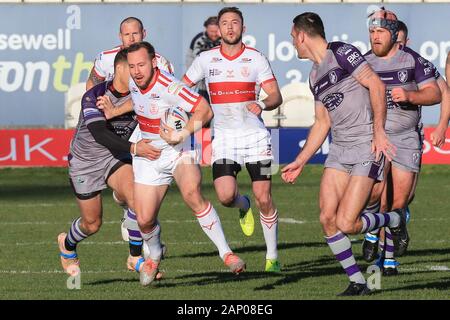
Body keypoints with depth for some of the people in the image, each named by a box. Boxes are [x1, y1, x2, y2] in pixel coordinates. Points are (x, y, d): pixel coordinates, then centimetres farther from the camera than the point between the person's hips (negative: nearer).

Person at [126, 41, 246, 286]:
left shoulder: (168, 86, -25)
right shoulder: (131, 81, -4)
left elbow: (205, 110, -25)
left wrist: (182, 135, -33)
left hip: (178, 153, -5)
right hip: (148, 156, 5)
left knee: (192, 194, -34)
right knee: (144, 220, 0)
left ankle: (226, 254, -26)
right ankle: (154, 257, 34)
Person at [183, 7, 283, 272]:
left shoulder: (257, 59, 1)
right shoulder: (206, 59, 5)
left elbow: (276, 96, -2)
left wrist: (263, 105, -24)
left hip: (255, 136, -1)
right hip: (224, 138, 1)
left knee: (264, 199, -5)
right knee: (226, 196, -17)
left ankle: (272, 257, 9)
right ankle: (243, 206, 22)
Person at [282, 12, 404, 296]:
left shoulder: (341, 53, -9)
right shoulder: (315, 77, 18)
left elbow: (376, 85, -14)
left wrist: (378, 131, -19)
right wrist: (300, 162, 20)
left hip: (367, 147, -8)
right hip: (339, 150, 8)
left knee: (346, 224, -14)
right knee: (328, 218, -5)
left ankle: (395, 222, 15)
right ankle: (358, 283, 5)